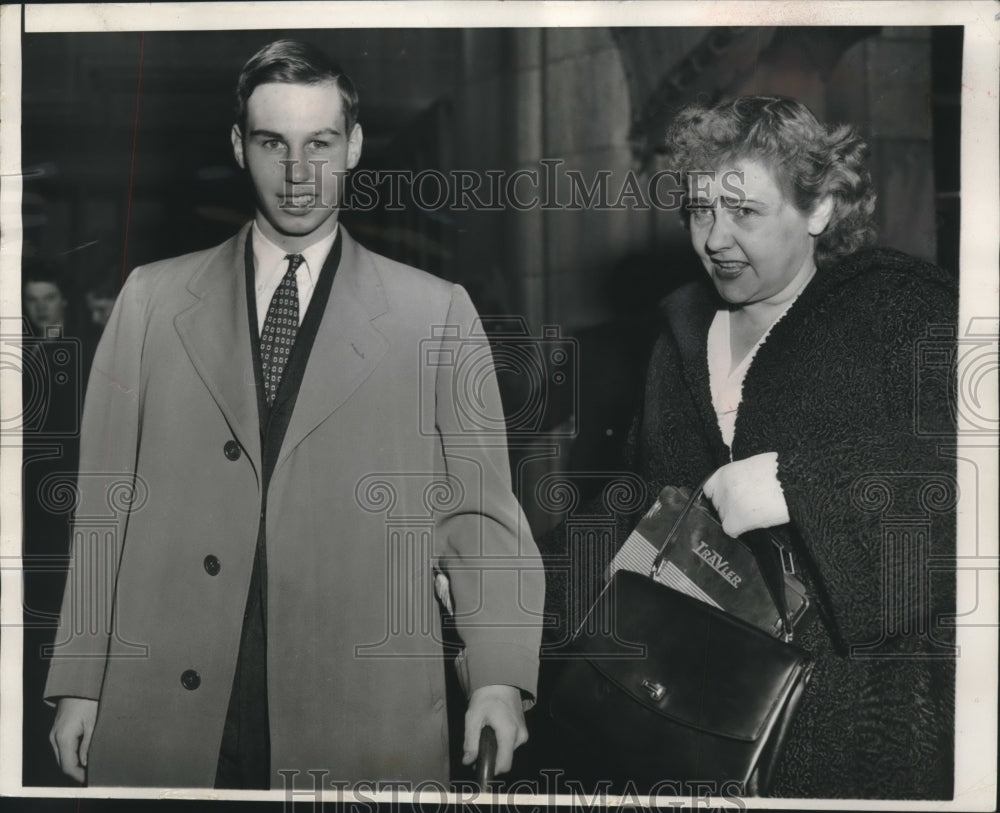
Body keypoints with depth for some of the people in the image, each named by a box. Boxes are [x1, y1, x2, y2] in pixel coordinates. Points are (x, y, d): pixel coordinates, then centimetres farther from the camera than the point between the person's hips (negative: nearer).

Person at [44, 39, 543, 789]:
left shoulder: (436, 315, 4)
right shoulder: (152, 300, 9)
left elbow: (478, 512, 2)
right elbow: (107, 505, 8)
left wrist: (499, 678, -11)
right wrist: (81, 685, 3)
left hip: (365, 722, -1)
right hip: (166, 715, 2)